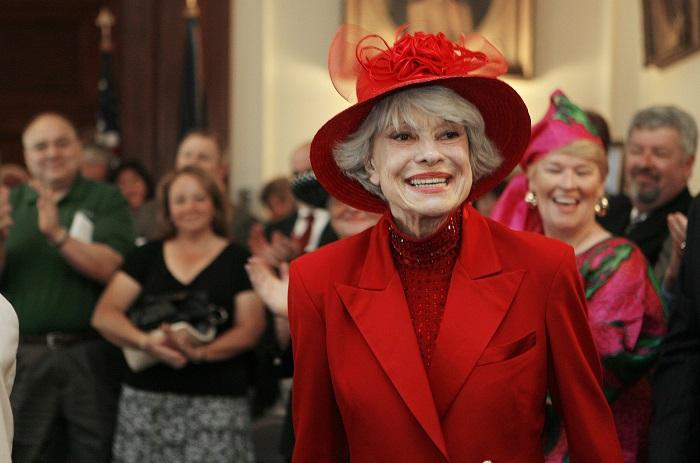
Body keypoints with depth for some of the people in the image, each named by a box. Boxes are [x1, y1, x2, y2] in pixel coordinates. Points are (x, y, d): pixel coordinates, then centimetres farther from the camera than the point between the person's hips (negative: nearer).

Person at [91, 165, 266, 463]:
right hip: (146, 399, 2)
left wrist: (200, 352, -18)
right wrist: (146, 341, -14)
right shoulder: (147, 256, 13)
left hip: (217, 401, -2)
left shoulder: (237, 260, 7)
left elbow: (249, 330, -1)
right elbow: (104, 316, 5)